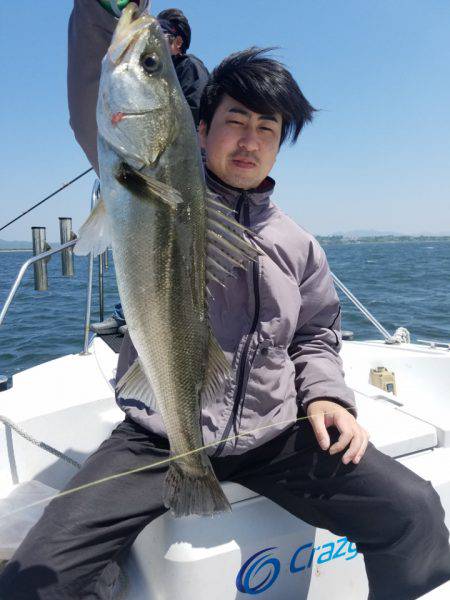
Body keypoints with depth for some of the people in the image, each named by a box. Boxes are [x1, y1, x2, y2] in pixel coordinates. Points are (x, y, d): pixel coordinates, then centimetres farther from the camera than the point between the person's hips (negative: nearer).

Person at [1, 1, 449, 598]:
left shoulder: (297, 245, 10)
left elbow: (315, 337, 18)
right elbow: (96, 115, -10)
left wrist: (325, 393, -1)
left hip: (276, 435, 3)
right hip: (157, 440, -1)